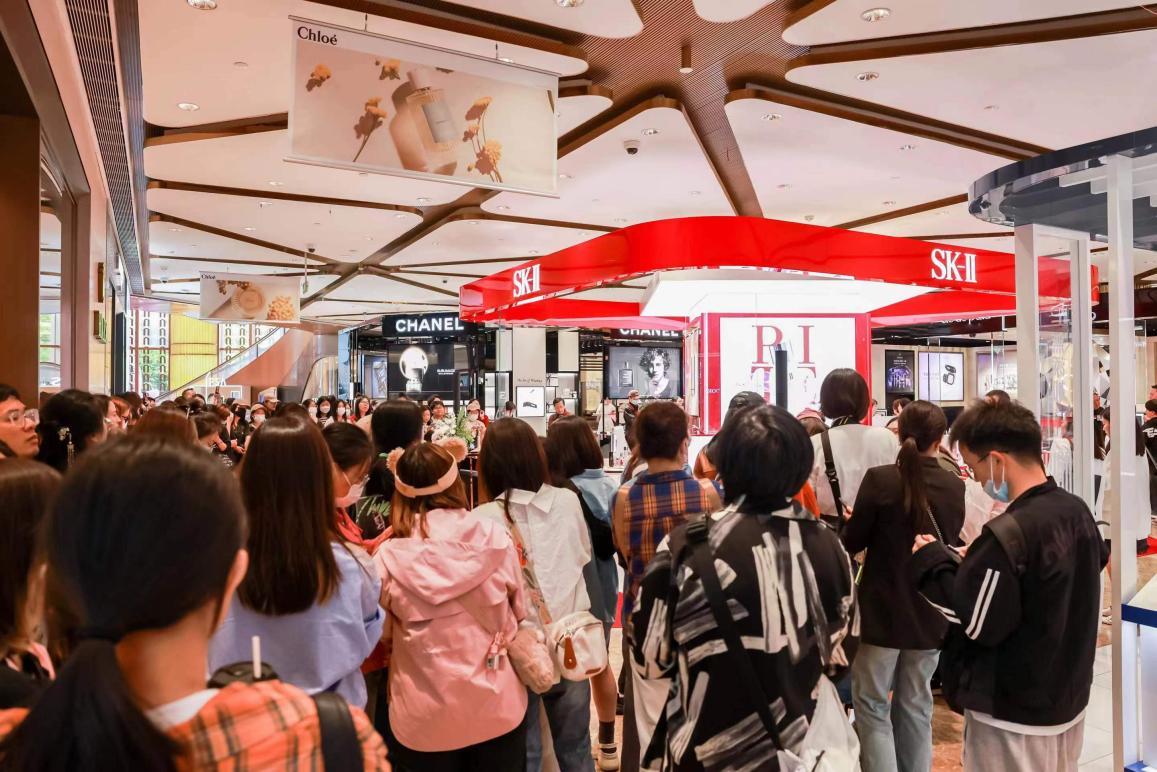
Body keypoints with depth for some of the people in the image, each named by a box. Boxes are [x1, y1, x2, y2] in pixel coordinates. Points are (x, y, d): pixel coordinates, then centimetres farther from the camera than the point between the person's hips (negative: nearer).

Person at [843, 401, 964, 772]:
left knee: (872, 705, 8)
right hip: (930, 614, 4)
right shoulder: (956, 487, -3)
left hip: (881, 610, -4)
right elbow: (954, 545, 11)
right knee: (915, 706, 17)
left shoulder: (879, 479, -16)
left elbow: (852, 542, -9)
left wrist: (850, 526, 12)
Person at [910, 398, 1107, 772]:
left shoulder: (1008, 534, -28)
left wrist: (931, 561, -12)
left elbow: (974, 625, -23)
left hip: (1014, 716, -8)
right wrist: (978, 567, 8)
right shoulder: (1077, 511, -2)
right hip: (1070, 699, 8)